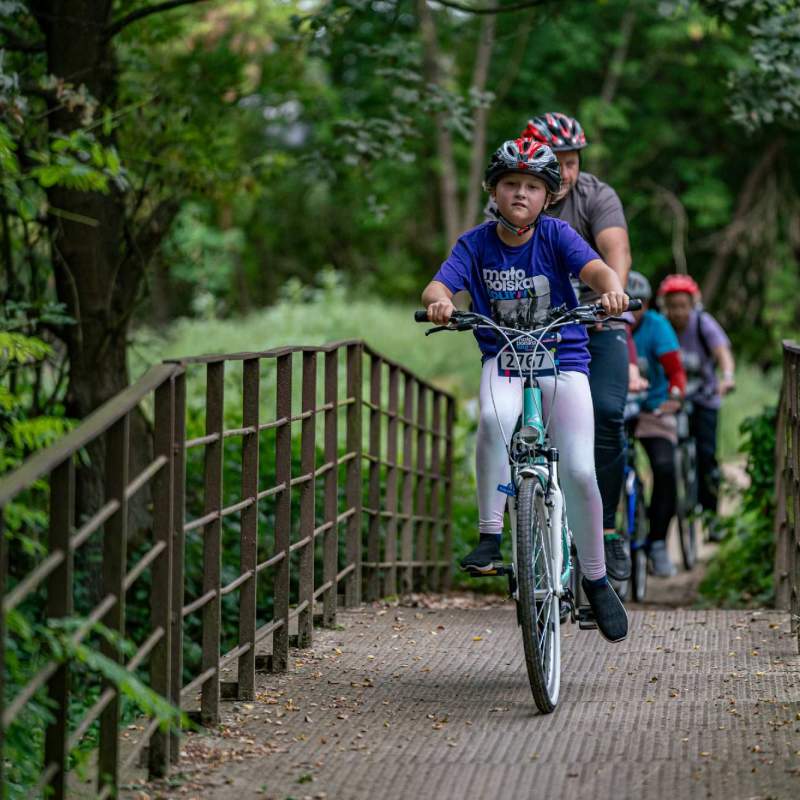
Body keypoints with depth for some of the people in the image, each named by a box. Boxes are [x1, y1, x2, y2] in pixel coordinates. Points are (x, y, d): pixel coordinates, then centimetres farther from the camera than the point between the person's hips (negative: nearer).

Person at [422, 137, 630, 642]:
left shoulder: (556, 235, -6)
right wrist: (439, 301, -41)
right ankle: (490, 537, -23)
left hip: (562, 358, 0)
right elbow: (440, 284, -16)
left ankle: (596, 580, 8)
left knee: (580, 472, -12)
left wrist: (612, 290, -46)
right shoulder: (476, 244, -2)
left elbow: (596, 268, -22)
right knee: (495, 418, -35)